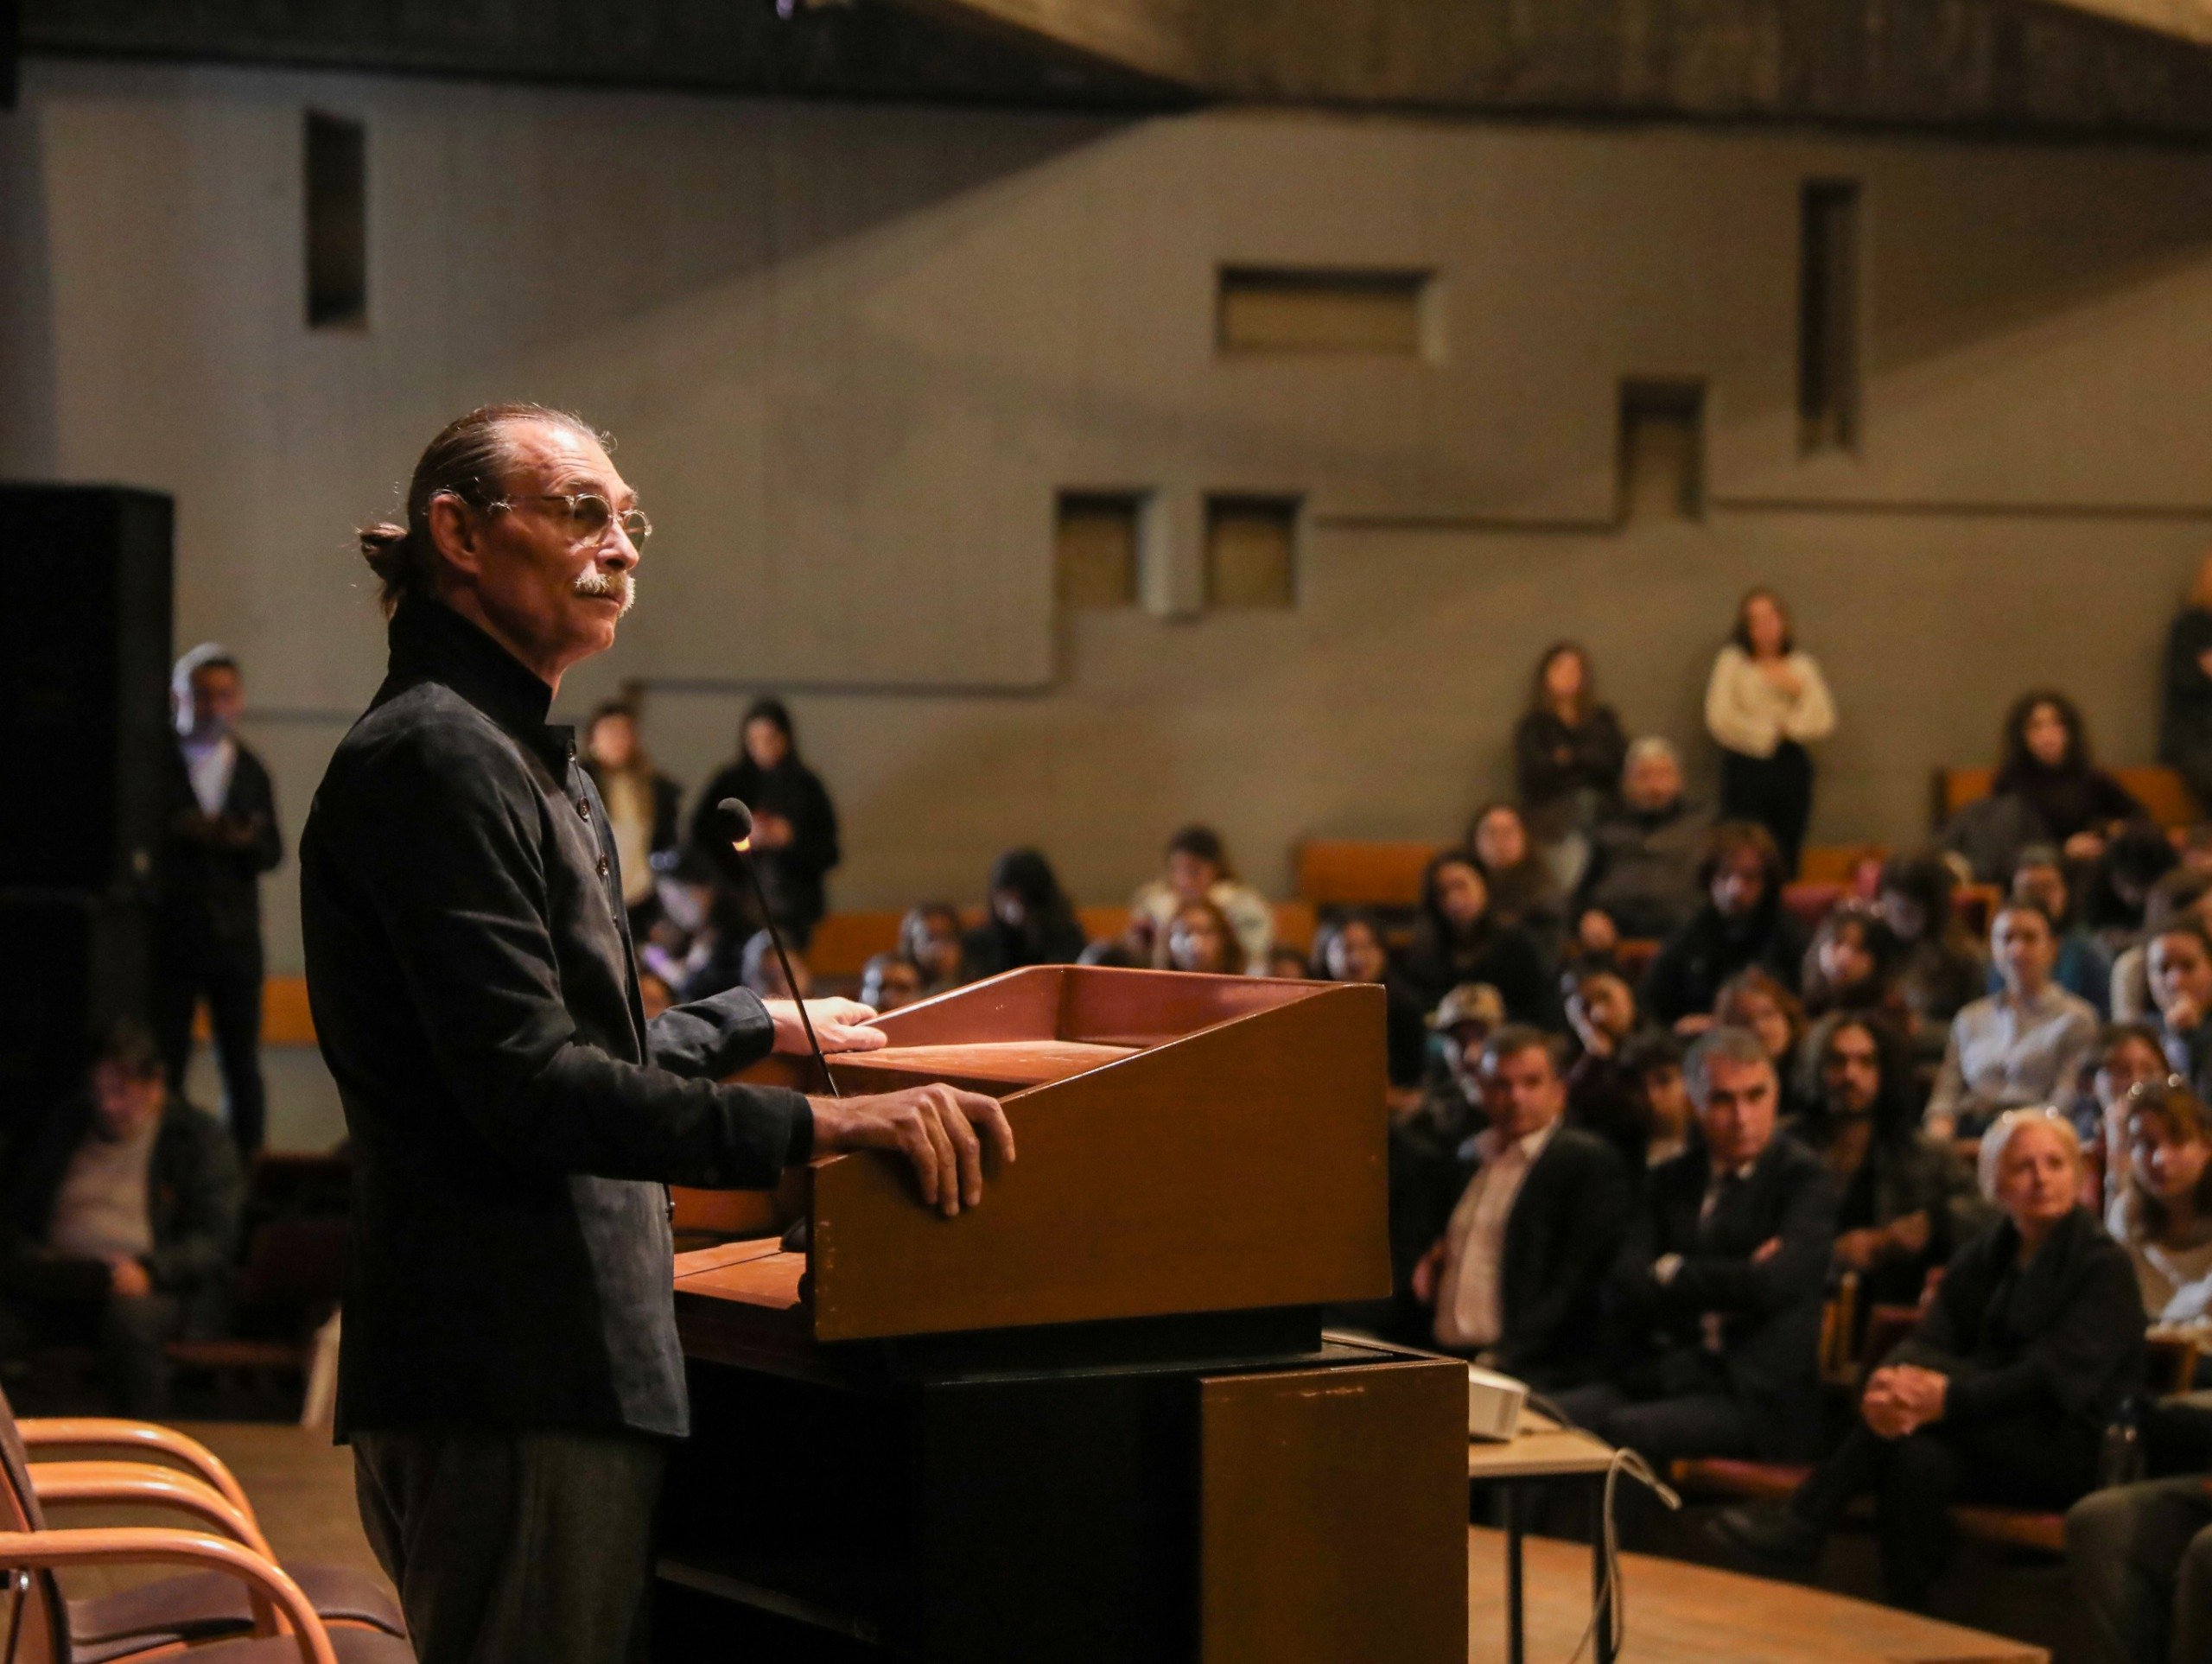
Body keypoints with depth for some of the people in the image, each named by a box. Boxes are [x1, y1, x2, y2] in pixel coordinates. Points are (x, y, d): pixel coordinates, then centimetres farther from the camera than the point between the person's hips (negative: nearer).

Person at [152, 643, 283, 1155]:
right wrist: (179, 832, -21)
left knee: (242, 1064, 3)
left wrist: (245, 841, -15)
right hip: (167, 935, -3)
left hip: (235, 936, 3)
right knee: (164, 1064, -1)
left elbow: (272, 853, 7)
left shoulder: (251, 771, 11)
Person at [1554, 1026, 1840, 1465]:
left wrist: (1673, 1273, -1)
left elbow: (1772, 1284, -15)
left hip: (1756, 1396, -5)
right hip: (1661, 1376, 5)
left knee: (1624, 1430, -33)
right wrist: (1725, 1285, -9)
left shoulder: (1804, 1178, 1)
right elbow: (1623, 1290, 5)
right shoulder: (1670, 1182, 17)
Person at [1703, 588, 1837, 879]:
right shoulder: (1732, 661, 4)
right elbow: (1720, 720, -6)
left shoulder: (1801, 666, 12)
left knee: (1787, 863, 2)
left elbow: (1825, 724, 4)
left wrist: (1800, 689, -8)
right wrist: (1768, 734, -2)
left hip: (1792, 767, 3)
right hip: (1746, 765, -3)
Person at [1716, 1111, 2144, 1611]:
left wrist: (1948, 1397, -31)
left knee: (1926, 1368, -28)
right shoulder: (1981, 1259, 14)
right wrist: (1887, 1384, -28)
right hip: (1990, 1449, 5)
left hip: (2072, 1453, -5)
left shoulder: (2102, 1264, -5)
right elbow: (1926, 1341, -2)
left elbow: (2059, 1376, -19)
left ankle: (1804, 1522, -28)